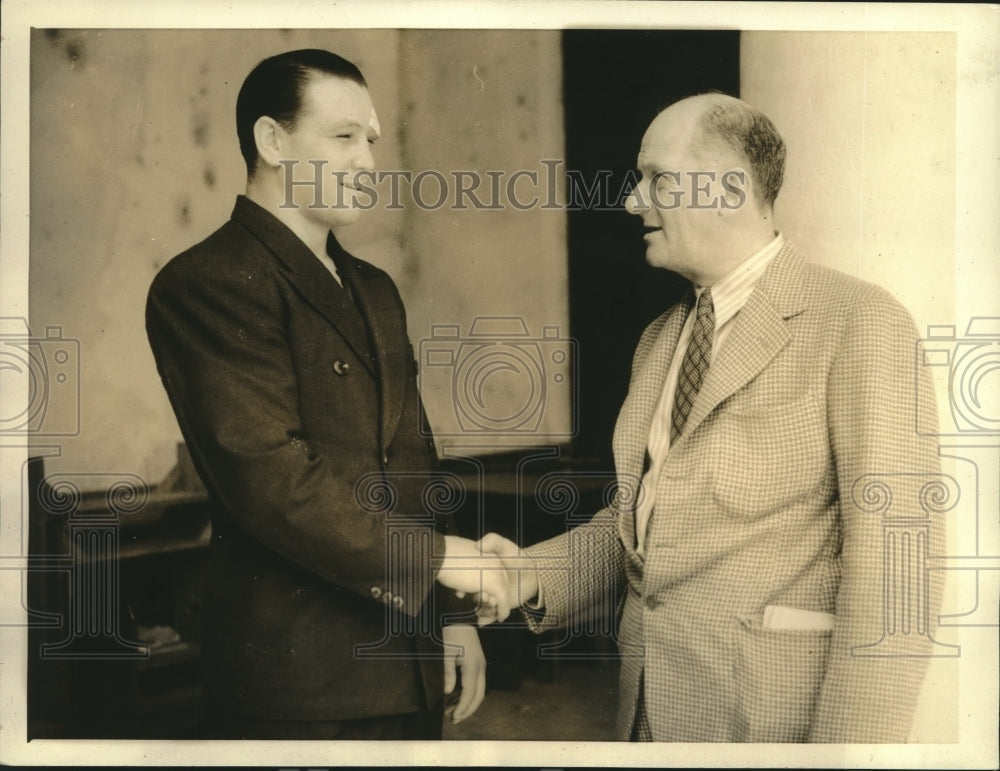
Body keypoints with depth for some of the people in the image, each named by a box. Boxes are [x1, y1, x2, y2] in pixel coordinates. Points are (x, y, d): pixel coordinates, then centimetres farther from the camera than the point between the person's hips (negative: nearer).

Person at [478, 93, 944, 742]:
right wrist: (535, 574, -1)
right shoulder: (659, 342, 12)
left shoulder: (859, 324, -12)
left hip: (770, 711, -6)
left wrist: (849, 742, -20)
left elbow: (893, 561, -16)